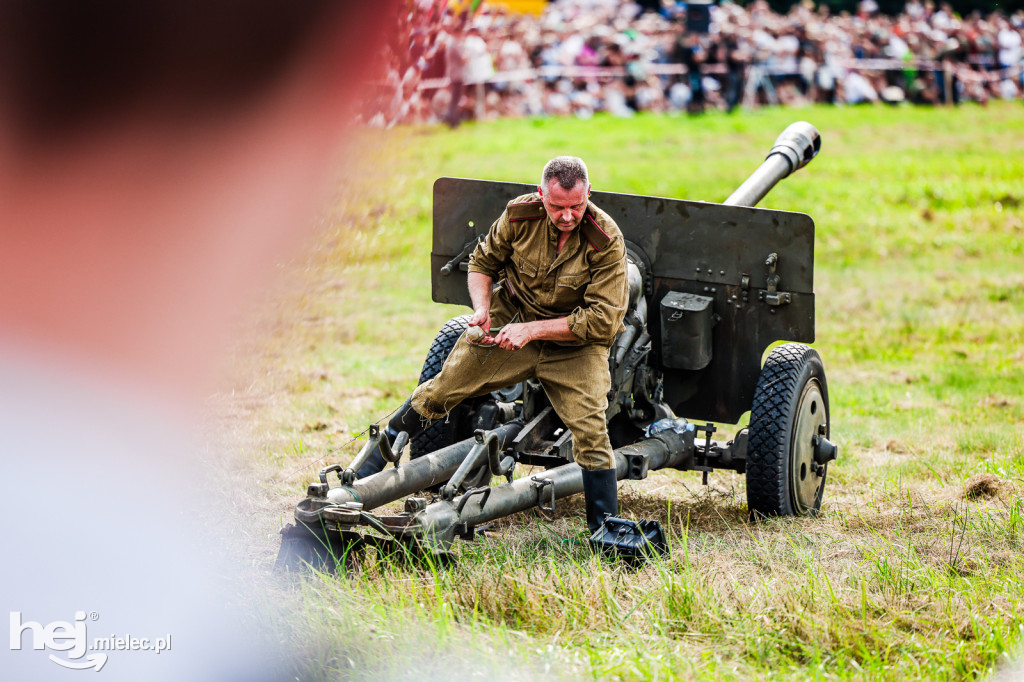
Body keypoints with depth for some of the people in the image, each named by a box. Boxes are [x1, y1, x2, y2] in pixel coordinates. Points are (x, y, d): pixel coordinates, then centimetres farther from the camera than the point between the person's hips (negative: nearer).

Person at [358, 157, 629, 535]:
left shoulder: (606, 241, -24)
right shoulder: (520, 215, -15)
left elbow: (603, 319, -23)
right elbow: (482, 262, 4)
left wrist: (533, 330, -27)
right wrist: (482, 307, -15)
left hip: (573, 344, -2)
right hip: (509, 320, 3)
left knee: (591, 430, -15)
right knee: (439, 391, 2)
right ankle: (371, 466, 21)